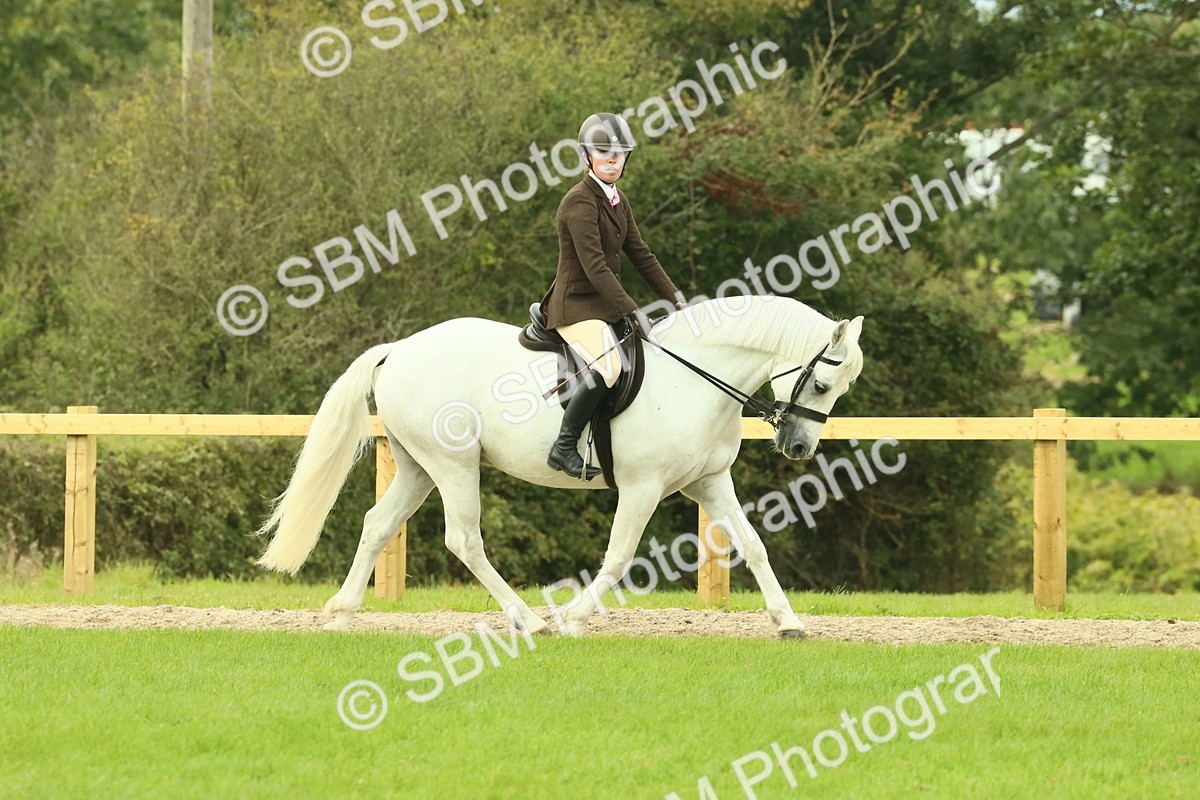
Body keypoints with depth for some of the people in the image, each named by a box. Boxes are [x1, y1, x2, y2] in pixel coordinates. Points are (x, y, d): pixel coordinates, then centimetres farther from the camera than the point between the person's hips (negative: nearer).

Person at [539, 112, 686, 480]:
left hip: (605, 304, 10)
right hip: (576, 305, -10)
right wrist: (630, 311, -28)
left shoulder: (617, 201, 12)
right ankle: (564, 447, -25)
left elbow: (640, 255, 16)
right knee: (609, 365, -31)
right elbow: (594, 266, -24)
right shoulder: (580, 202, -17)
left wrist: (675, 298, 10)